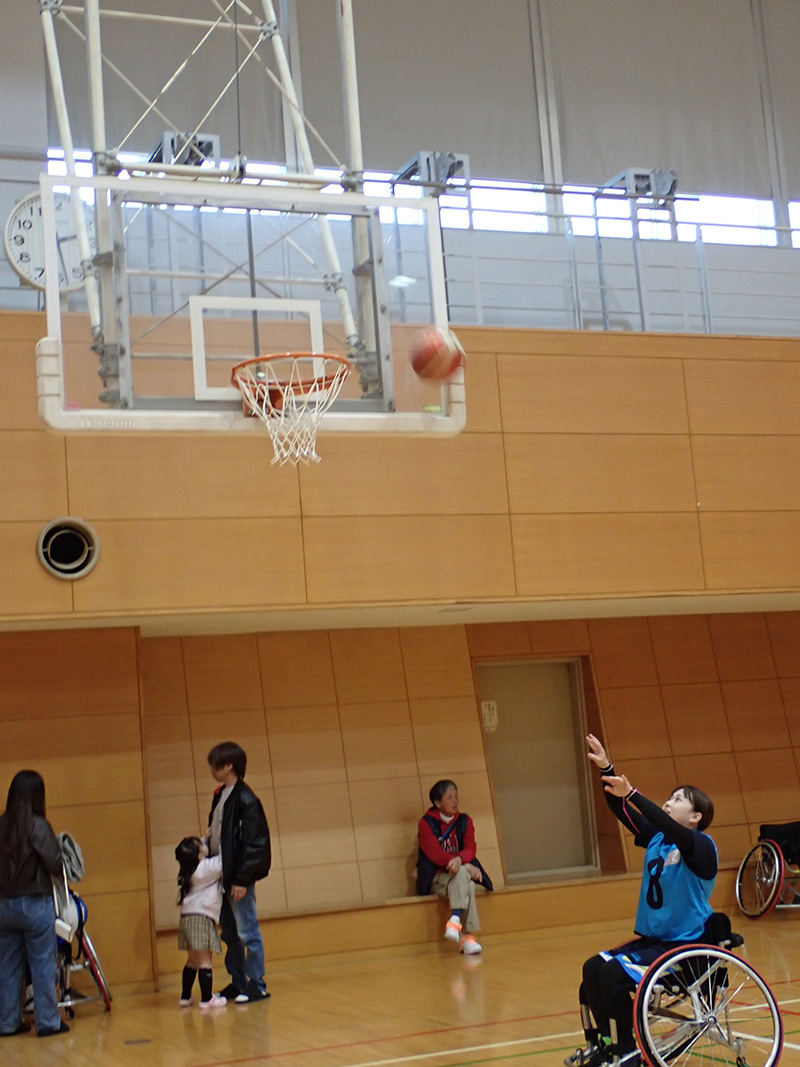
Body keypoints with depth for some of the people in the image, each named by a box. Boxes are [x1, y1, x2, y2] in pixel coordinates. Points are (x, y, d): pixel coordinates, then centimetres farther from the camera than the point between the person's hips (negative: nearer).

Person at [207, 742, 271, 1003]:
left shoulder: (245, 799, -15)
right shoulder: (220, 796, 12)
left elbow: (252, 842, -17)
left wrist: (241, 879, -18)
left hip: (239, 877, -9)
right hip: (221, 875, 9)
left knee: (247, 932, -1)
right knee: (229, 932, 14)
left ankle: (257, 986, 7)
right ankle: (238, 982, 23)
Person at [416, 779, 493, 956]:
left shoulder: (464, 821, 11)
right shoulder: (426, 824, -1)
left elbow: (470, 848, -2)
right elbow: (435, 854, -12)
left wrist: (459, 859, -28)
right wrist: (467, 865, -22)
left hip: (459, 875, 3)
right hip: (436, 879, -3)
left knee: (462, 873, -35)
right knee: (464, 876, -35)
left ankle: (455, 920, -45)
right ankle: (467, 935, -44)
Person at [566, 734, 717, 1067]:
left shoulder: (701, 847, -14)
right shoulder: (656, 839, 8)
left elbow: (669, 827, -33)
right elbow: (622, 812, -1)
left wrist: (631, 793, -42)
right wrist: (606, 770, -14)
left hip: (686, 946, -8)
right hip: (652, 939, 8)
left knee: (613, 973, -21)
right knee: (593, 968, -2)